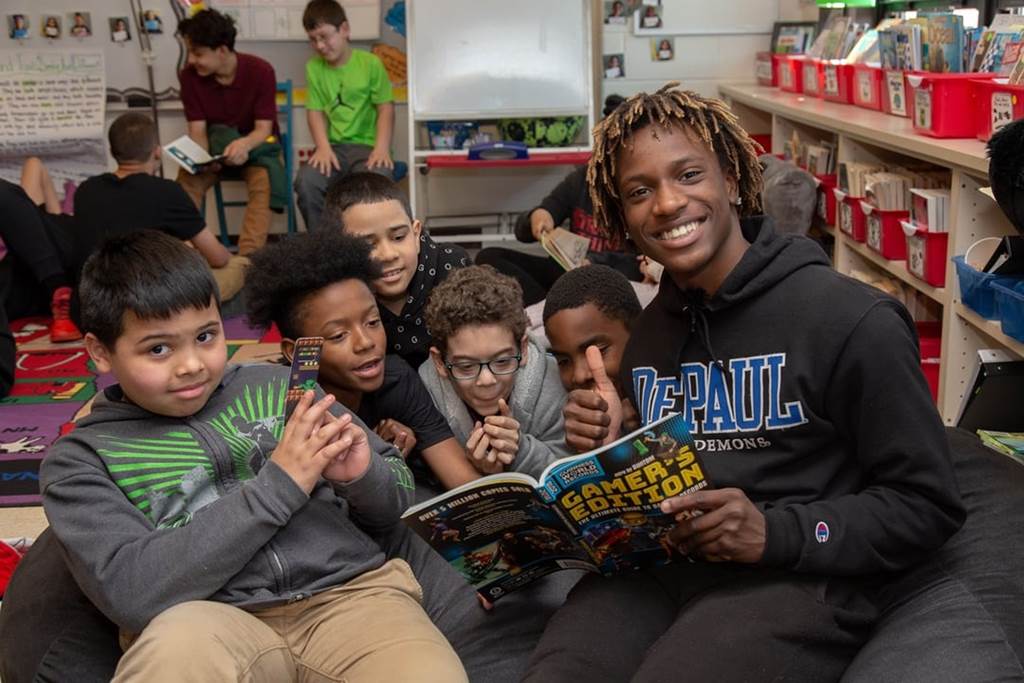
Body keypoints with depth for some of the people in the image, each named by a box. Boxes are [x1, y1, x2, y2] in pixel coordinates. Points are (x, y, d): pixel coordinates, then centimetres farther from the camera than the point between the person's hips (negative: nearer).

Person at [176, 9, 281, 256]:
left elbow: (263, 129, -18)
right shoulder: (189, 75, -9)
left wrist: (245, 144, -41)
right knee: (187, 179, -29)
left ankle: (248, 257, -43)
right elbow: (197, 129, -8)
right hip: (214, 146, 3)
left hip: (256, 145, -2)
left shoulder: (260, 71, -18)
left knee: (262, 185, -35)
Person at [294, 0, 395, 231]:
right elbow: (315, 111, 6)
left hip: (367, 145, -2)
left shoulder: (370, 63, 0)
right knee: (306, 182, -28)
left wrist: (382, 148, -16)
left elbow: (386, 108, -1)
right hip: (334, 146, 3)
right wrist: (323, 147, -12)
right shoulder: (314, 67, 9)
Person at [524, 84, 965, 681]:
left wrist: (775, 533, -16)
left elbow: (927, 506, -4)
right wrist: (608, 452, 1)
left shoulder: (855, 321, -7)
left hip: (797, 579, -4)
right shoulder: (648, 333, 16)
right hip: (657, 566, 5)